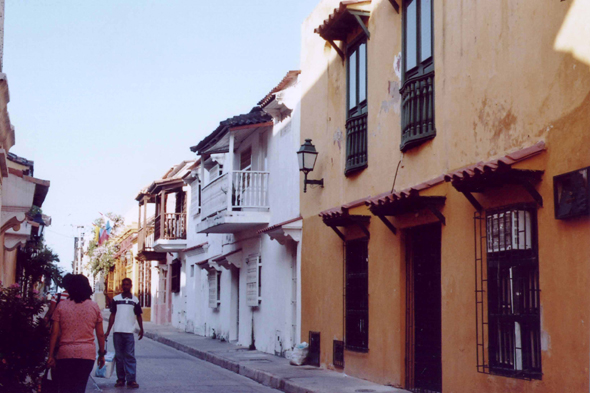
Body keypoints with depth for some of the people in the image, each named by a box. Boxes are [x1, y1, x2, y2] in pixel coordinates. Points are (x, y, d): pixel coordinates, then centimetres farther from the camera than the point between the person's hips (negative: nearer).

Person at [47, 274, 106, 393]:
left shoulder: (61, 305, 1)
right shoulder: (94, 307, 3)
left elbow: (54, 333, -2)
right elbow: (100, 334, 5)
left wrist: (51, 355, 3)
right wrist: (101, 354, 15)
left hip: (65, 353, -1)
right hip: (87, 354, 1)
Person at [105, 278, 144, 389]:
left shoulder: (135, 300, 8)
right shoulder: (116, 299, 7)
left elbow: (138, 316, 13)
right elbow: (112, 315, 8)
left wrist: (141, 329, 6)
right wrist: (108, 330, 3)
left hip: (129, 332, -1)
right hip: (117, 332, 1)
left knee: (130, 356, -6)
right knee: (119, 356, 4)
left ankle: (131, 379, -6)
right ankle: (120, 379, 9)